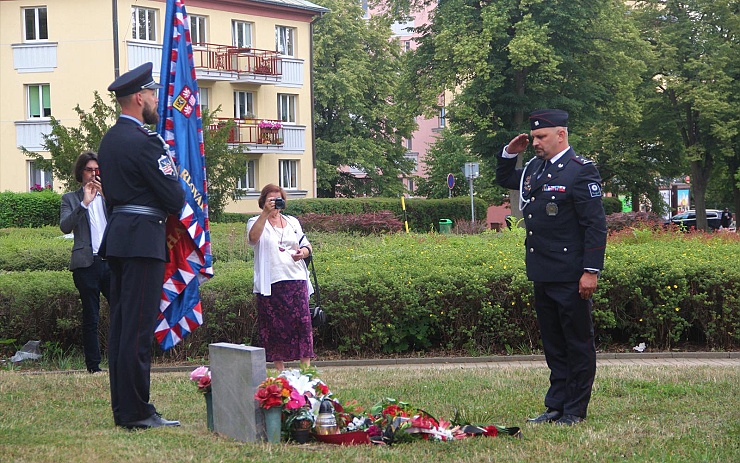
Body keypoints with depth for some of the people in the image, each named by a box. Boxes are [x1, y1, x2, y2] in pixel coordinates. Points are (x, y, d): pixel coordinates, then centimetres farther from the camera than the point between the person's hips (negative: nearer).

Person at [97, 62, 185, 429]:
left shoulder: (109, 139, 16)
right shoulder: (144, 141, -14)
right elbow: (174, 198, -15)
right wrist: (180, 191, 7)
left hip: (117, 236, 10)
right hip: (143, 240, -10)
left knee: (120, 326, 10)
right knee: (139, 328, -8)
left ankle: (122, 408, 14)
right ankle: (136, 412, -6)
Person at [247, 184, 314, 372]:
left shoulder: (293, 222, 20)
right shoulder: (256, 222, 5)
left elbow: (307, 246, 21)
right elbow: (253, 238, -18)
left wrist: (303, 252, -3)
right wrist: (266, 213, -27)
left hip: (296, 279, 3)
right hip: (271, 283, -3)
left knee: (302, 321, -5)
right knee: (275, 326, -2)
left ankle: (306, 368, -3)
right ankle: (279, 369, 5)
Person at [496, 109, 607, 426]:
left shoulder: (581, 171, -11)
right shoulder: (535, 168, 12)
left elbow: (595, 225, -14)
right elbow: (504, 179, 33)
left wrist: (591, 271, -19)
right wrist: (509, 153, 14)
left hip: (570, 278, -8)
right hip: (542, 275, 8)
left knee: (578, 344, 1)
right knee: (553, 344, 14)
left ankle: (575, 411, 7)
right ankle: (556, 406, 21)